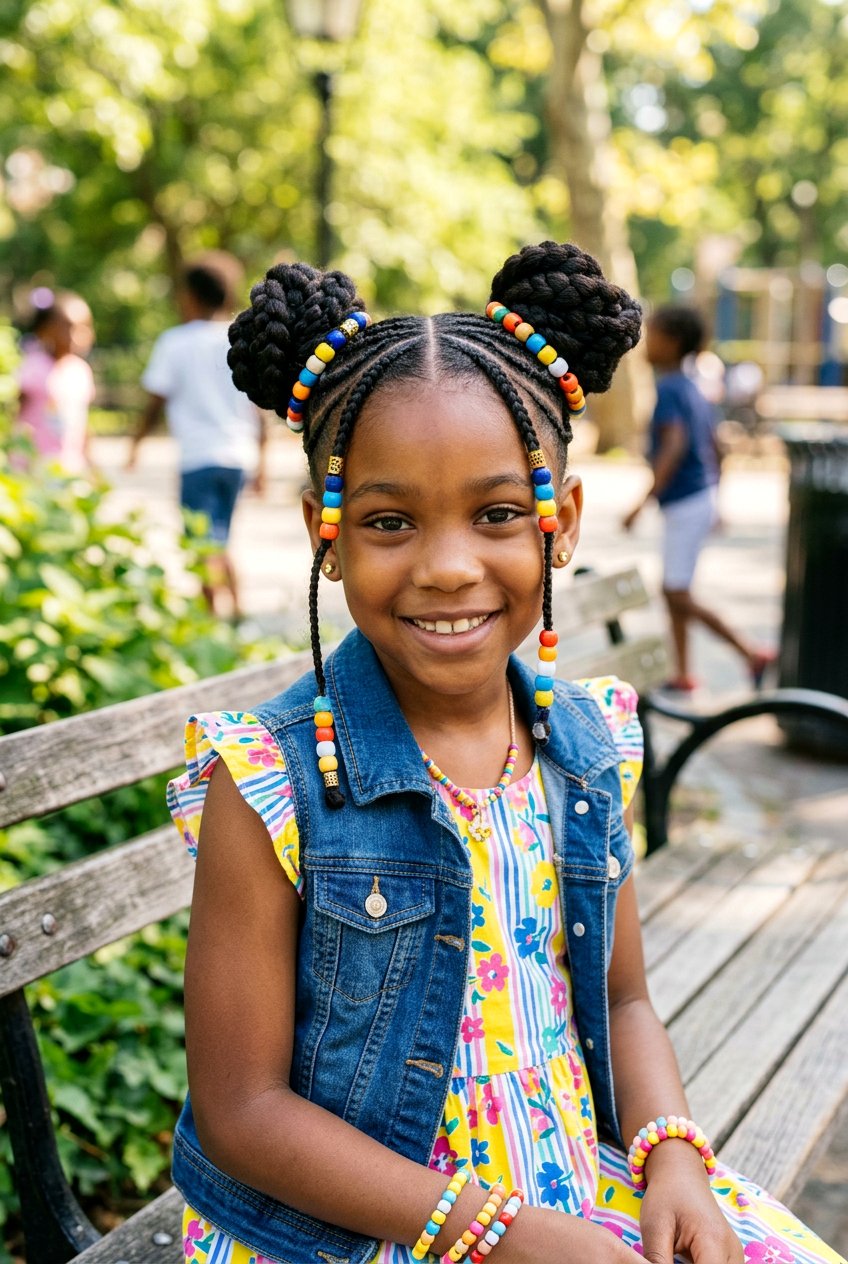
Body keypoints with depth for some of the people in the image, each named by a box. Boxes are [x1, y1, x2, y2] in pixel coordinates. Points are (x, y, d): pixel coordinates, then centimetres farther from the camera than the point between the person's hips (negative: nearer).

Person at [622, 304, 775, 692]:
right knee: (673, 591, 14)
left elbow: (675, 445, -28)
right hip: (700, 497, 10)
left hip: (685, 505, -10)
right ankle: (683, 674, 19)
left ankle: (752, 652, -5)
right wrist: (713, 499, 26)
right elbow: (715, 449, 17)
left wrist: (645, 500, -30)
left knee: (677, 594, -5)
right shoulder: (693, 390, 12)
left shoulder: (668, 388, -16)